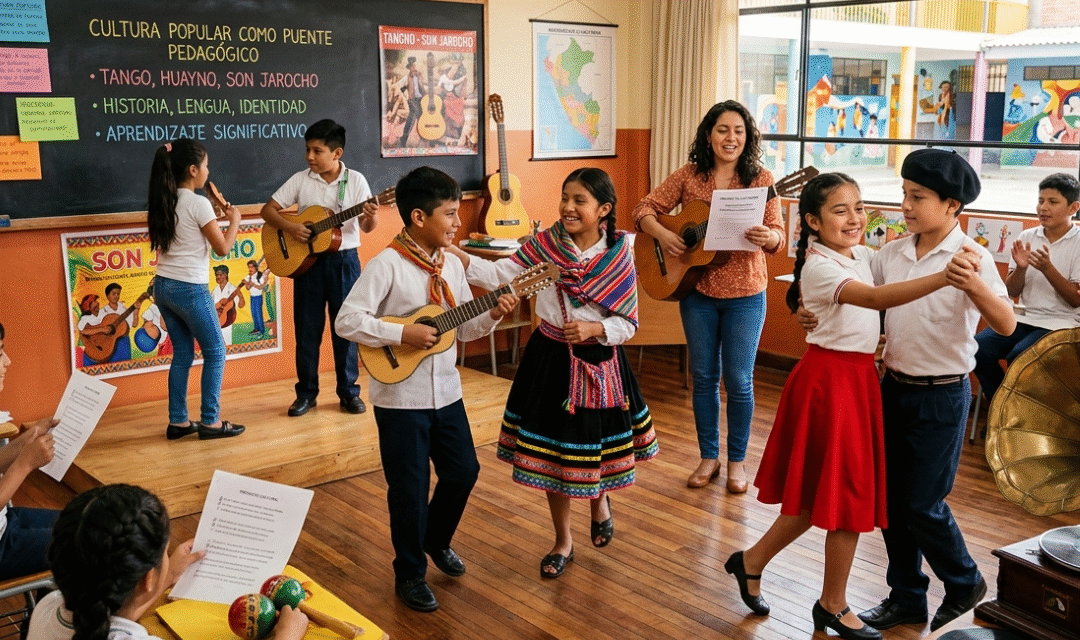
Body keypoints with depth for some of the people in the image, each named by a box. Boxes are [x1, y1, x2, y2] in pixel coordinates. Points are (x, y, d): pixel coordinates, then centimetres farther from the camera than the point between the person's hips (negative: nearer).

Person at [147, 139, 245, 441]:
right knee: (215, 352, 5)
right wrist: (234, 220, 6)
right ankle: (210, 421, 8)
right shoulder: (198, 204, -14)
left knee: (182, 354, 15)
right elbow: (223, 248, -11)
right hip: (190, 289, -8)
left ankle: (178, 421, 17)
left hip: (163, 286, 8)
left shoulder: (163, 202, 8)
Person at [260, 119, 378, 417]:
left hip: (344, 260, -1)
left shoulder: (355, 180, -4)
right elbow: (268, 209, 3)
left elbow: (367, 228, -4)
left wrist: (370, 216, -26)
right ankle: (306, 392, 19)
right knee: (307, 328, 6)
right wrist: (290, 227, -15)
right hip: (307, 259, 2)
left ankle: (348, 391, 17)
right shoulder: (300, 179, 0)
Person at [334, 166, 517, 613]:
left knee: (463, 471, 16)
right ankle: (410, 573, 25)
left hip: (446, 392, 7)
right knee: (410, 489, 5)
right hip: (401, 398, -6)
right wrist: (403, 333, -24)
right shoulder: (387, 265, -16)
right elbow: (347, 320, -20)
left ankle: (436, 540, 42)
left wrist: (492, 315, -8)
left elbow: (463, 328, 10)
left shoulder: (451, 264, 4)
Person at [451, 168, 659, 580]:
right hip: (551, 360, 1)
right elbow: (500, 276, -15)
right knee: (552, 450, 9)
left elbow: (627, 324, -6)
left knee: (596, 443, 13)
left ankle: (599, 500, 51)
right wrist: (457, 256, -28)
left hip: (600, 363, -1)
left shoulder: (619, 255, -8)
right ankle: (563, 541, 28)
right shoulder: (545, 244, -6)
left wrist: (593, 329, -23)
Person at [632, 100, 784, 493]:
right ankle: (708, 458, 26)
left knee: (739, 381, 4)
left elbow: (778, 237, -8)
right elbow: (644, 209, 2)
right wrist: (661, 234, -18)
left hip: (744, 294, -2)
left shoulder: (760, 179, -4)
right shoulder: (689, 176, 1)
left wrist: (766, 236, -31)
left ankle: (736, 461, 22)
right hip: (697, 291, 2)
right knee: (704, 377, 11)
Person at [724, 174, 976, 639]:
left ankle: (752, 561, 31)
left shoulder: (862, 256, 9)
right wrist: (943, 278, -44)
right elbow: (875, 299, -33)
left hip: (858, 375, 9)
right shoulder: (819, 267, -19)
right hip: (830, 377, -9)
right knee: (845, 490, 2)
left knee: (821, 491, 15)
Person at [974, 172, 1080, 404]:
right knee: (978, 347, -21)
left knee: (1018, 357, -30)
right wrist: (1021, 268, -12)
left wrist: (1047, 267, -19)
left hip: (1060, 324, -4)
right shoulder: (1026, 237, 7)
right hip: (1024, 318, 4)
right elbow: (1011, 292, 8)